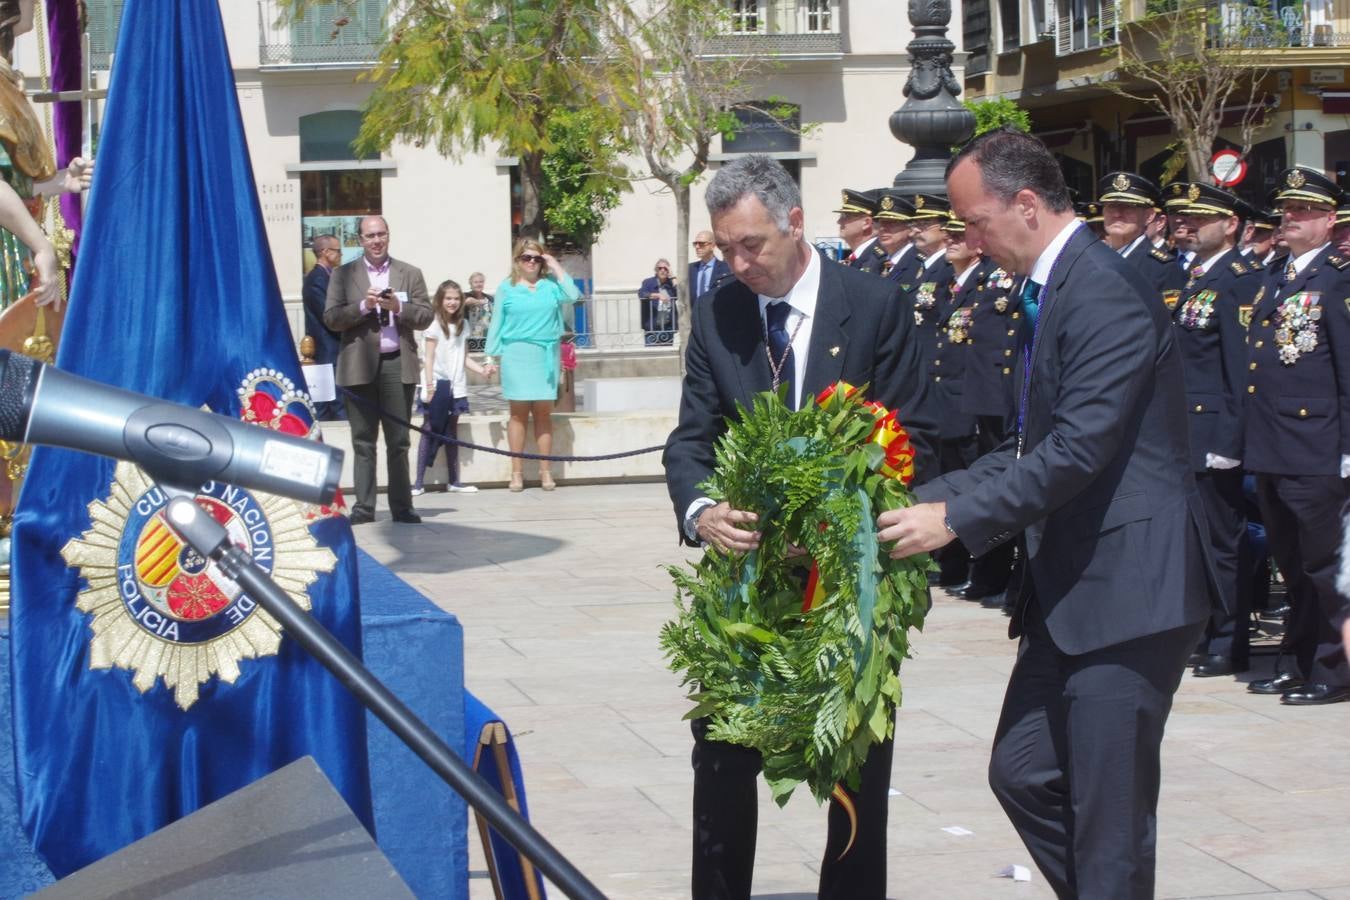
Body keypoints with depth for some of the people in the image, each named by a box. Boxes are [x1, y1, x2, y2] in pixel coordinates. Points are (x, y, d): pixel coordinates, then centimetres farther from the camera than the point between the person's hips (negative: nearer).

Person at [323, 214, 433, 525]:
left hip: (397, 364, 1)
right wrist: (363, 306, -12)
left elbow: (425, 317, 6)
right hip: (359, 366, -1)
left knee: (398, 441, 3)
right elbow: (331, 318, 1)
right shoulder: (343, 275, 8)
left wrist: (399, 307, -11)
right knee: (363, 441, 2)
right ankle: (364, 507, 4)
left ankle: (402, 506, 7)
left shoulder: (410, 274, 11)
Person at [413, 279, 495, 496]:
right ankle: (419, 481, -3)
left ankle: (453, 481, 15)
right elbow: (429, 357, -8)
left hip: (456, 386, 6)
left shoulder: (462, 326, 11)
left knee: (452, 432, 11)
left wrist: (481, 370, 0)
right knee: (431, 431, -5)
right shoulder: (434, 325, -5)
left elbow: (464, 358, 14)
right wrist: (429, 385, -15)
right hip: (438, 384, -6)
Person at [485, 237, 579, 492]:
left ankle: (545, 471, 7)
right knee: (519, 412, 0)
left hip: (546, 355, 1)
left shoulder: (550, 285, 8)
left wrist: (557, 269, -2)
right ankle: (517, 472, 2)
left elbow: (572, 295, -8)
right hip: (516, 354, -1)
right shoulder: (507, 288, 6)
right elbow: (497, 323, 6)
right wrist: (493, 356, 1)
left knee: (543, 412, 3)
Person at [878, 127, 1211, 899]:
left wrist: (954, 517, -20)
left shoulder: (1105, 292, -17)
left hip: (1126, 586, -10)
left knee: (1111, 814, -4)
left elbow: (1080, 449, -24)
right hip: (1070, 589, 10)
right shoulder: (1054, 288, 15)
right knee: (1022, 773, 13)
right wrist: (931, 496, 11)